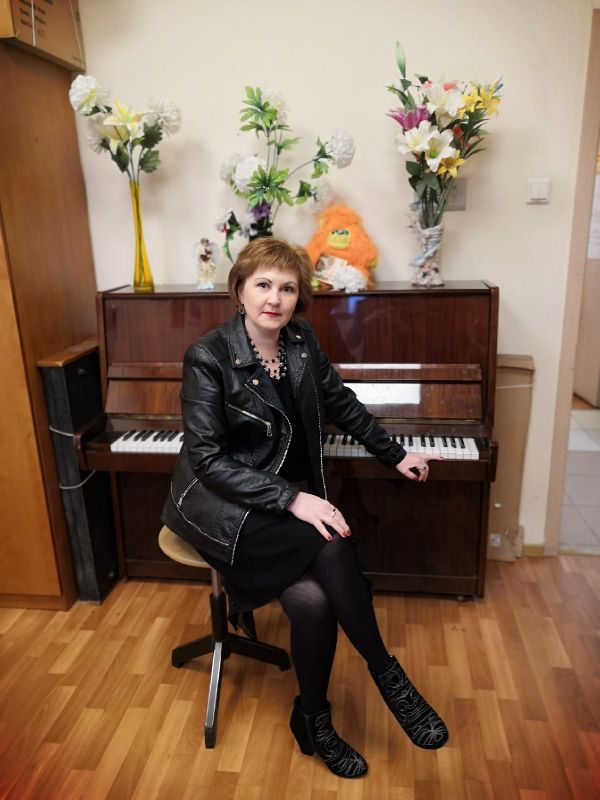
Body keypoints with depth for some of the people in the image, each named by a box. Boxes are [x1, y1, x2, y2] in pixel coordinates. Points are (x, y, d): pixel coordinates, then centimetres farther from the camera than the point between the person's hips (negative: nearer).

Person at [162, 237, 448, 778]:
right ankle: (388, 676, -4)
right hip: (219, 506, -5)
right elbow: (207, 458, -19)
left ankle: (314, 719, 5)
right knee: (332, 547, -27)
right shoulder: (208, 357, -15)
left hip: (286, 494, 5)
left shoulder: (302, 341, 1)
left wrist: (395, 455, 23)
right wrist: (292, 499, -27)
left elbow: (343, 405, 15)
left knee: (315, 598, -22)